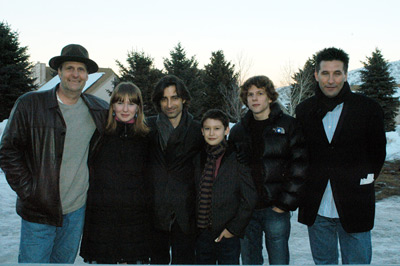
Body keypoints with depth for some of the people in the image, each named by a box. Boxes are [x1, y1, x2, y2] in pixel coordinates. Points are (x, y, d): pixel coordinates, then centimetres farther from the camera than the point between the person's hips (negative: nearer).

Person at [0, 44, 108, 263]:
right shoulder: (29, 104, -6)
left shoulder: (99, 110, 3)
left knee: (65, 260, 17)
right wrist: (27, 190, -11)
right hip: (38, 211, -3)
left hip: (77, 210, 3)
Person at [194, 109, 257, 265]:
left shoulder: (237, 159, -8)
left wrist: (233, 228, -10)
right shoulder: (199, 159, 6)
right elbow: (195, 195, 12)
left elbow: (249, 199, -9)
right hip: (202, 234, 4)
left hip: (227, 236, -4)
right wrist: (195, 226, 4)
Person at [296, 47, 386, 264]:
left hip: (354, 207, -2)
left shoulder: (368, 108, -3)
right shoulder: (304, 110, 4)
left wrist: (364, 181, 4)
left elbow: (378, 153, 7)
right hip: (317, 208, 2)